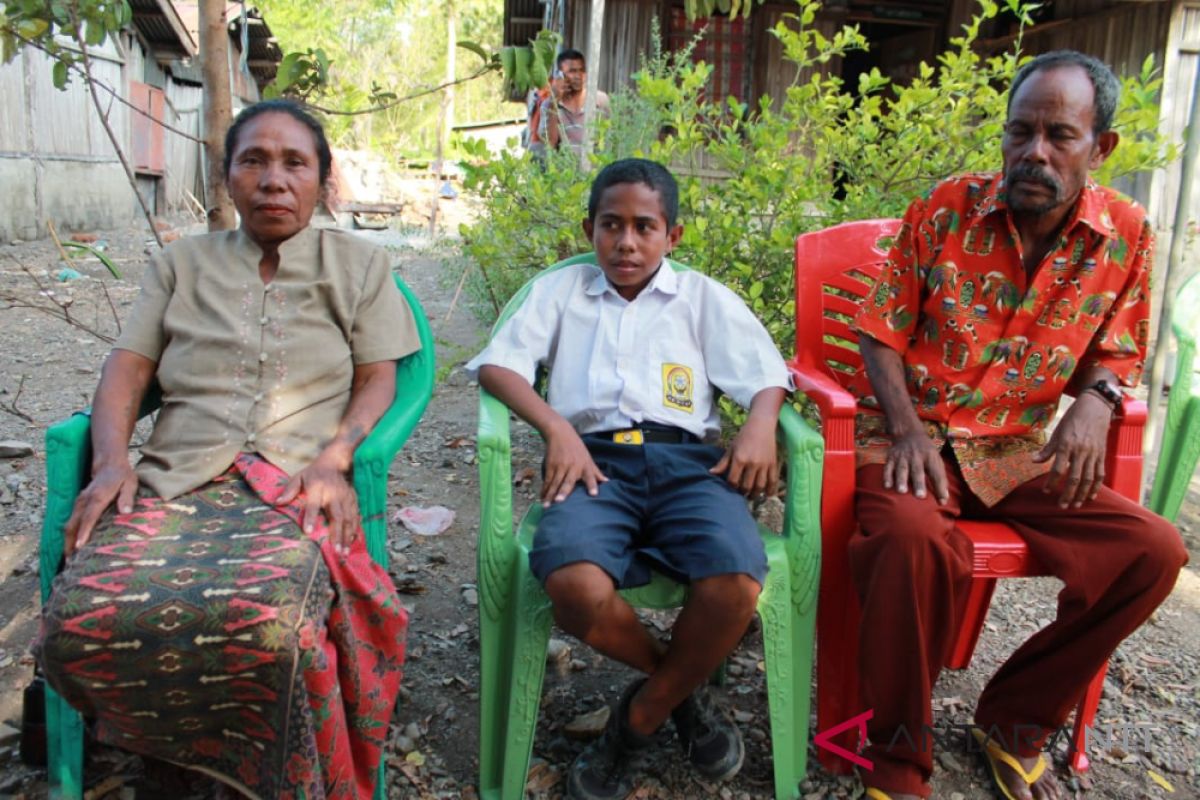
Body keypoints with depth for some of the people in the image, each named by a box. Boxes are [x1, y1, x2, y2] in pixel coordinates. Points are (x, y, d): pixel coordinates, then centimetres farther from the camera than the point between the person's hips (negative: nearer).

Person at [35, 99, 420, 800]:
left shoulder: (359, 264, 18)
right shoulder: (183, 264, 25)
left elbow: (378, 379, 9)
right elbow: (127, 368, 16)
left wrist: (334, 458, -10)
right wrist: (112, 460, -3)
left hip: (297, 489, -3)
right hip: (173, 481, 3)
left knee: (266, 620, -37)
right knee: (80, 619, -28)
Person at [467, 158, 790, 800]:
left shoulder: (703, 296, 23)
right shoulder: (560, 290, 23)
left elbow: (767, 375, 14)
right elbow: (497, 365, 10)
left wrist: (759, 426, -9)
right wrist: (556, 429, -7)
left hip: (685, 459, 1)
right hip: (594, 460, 0)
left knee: (735, 583, -32)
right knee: (575, 586, -34)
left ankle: (642, 714, -2)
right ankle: (680, 686, -1)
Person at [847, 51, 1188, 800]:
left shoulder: (1127, 234, 2)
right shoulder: (945, 211, -5)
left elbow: (1117, 353, 11)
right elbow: (882, 333, -2)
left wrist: (1094, 402, -13)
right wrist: (907, 429, -17)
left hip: (1019, 455, 4)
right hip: (911, 437, -4)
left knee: (1155, 551, -13)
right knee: (920, 540, -36)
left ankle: (1016, 719, 7)